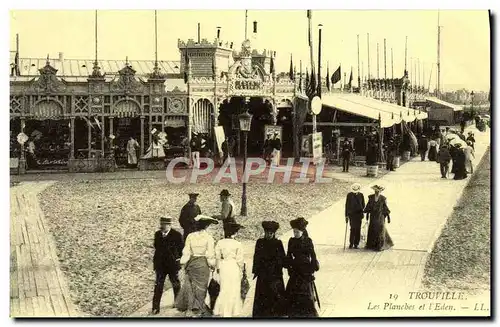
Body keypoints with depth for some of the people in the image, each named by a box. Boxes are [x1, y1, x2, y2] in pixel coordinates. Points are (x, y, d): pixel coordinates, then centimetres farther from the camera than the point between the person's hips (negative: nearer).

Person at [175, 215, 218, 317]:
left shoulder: (190, 236, -2)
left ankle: (189, 309, 17)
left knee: (190, 285, 12)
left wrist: (184, 264, 9)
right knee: (200, 287, 8)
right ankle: (197, 309, 14)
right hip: (203, 263, -2)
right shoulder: (208, 238, -9)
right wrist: (212, 265, 5)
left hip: (191, 263, 3)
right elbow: (210, 254, -8)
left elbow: (186, 252, 0)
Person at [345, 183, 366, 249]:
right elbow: (347, 205, 1)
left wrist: (362, 212, 1)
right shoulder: (349, 195, -1)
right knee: (352, 229, -6)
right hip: (351, 214, -2)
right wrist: (346, 215, -1)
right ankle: (351, 243, 3)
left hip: (359, 214, 2)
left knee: (358, 229, 1)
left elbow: (363, 205, 11)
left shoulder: (361, 195, 3)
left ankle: (356, 244, 8)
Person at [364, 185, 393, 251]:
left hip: (380, 217, -3)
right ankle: (371, 245, 13)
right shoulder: (371, 197, 2)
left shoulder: (383, 198, -5)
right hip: (373, 217, 3)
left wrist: (388, 217, -3)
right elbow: (368, 206, 9)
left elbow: (386, 208, -2)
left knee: (380, 230, -2)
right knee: (372, 231, 4)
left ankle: (380, 246, 6)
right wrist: (367, 214, 8)